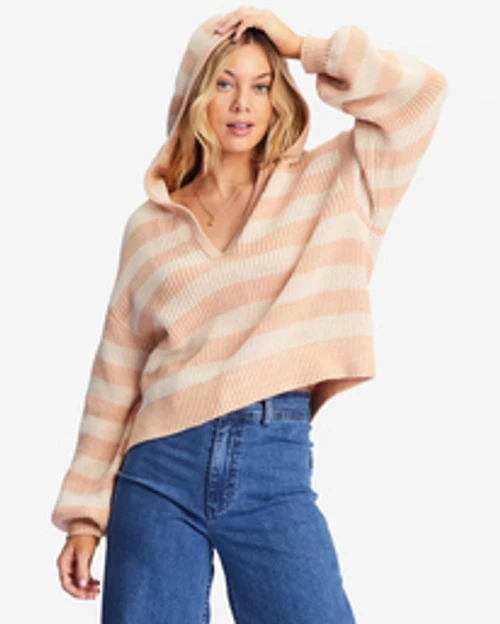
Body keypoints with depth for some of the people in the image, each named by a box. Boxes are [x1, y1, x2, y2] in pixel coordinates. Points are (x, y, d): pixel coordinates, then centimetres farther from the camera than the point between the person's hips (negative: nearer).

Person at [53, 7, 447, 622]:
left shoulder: (329, 185, 10)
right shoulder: (150, 225, 11)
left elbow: (420, 89, -1)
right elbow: (115, 375, 11)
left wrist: (299, 45, 4)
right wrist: (84, 513, 8)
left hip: (276, 465, -1)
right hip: (160, 466, 1)